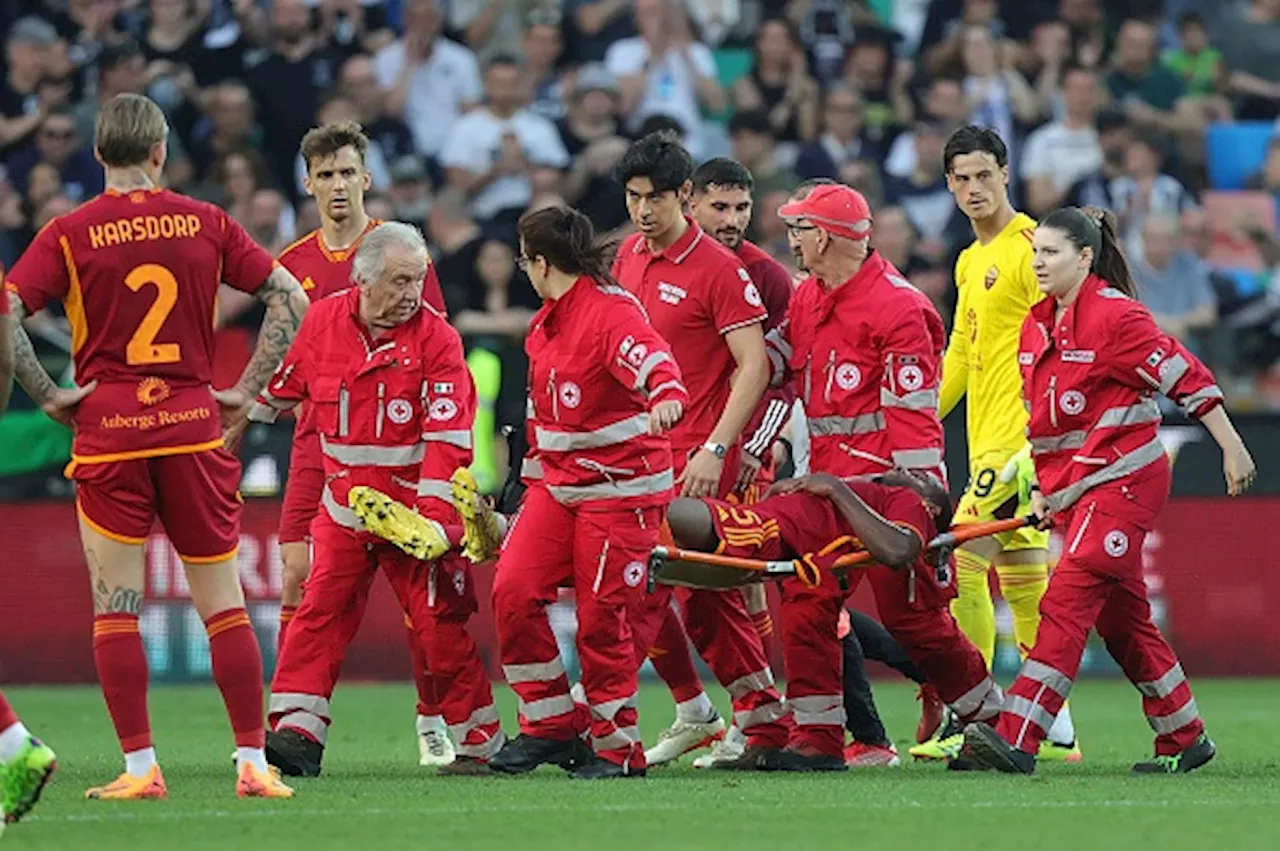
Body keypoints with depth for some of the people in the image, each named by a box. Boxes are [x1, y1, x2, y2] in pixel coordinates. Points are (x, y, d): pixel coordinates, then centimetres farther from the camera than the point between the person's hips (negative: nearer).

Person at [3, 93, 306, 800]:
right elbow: (291, 299, 3)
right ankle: (253, 763, 3)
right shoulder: (205, 223, 3)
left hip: (108, 429, -2)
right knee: (223, 603, 6)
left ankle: (139, 767, -2)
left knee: (115, 607, 3)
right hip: (193, 423, 2)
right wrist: (245, 390, 6)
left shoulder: (70, 234, -3)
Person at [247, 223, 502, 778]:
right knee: (320, 612, -6)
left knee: (439, 624, -2)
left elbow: (448, 436, -15)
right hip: (344, 505, 3)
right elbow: (279, 389, 16)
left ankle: (479, 744, 8)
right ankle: (297, 732, -8)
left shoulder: (435, 339, -11)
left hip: (413, 507, -3)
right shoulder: (322, 323, -1)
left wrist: (433, 518, -22)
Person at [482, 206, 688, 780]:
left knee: (603, 617, -6)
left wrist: (667, 395, -54)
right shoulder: (544, 327, 15)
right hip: (559, 485, 8)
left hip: (621, 488, -8)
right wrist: (544, 470, 26)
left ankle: (617, 747, 9)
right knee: (513, 590, -6)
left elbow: (650, 359, -34)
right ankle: (551, 724, 6)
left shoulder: (611, 311, -14)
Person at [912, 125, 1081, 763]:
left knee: (962, 564, -13)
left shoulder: (1030, 247, -8)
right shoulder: (970, 262, 20)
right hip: (987, 441, 9)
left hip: (1018, 438, -9)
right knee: (1022, 577, 8)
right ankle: (1057, 730, 11)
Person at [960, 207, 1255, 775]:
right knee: (1122, 619, 12)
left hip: (1122, 478, -9)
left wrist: (1232, 450, -11)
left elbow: (1186, 377, -11)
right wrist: (1043, 488, 17)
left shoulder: (1115, 317, -12)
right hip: (1072, 489, 9)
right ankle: (1184, 739, 23)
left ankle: (1018, 738, -26)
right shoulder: (1036, 327, 12)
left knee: (1066, 603, -18)